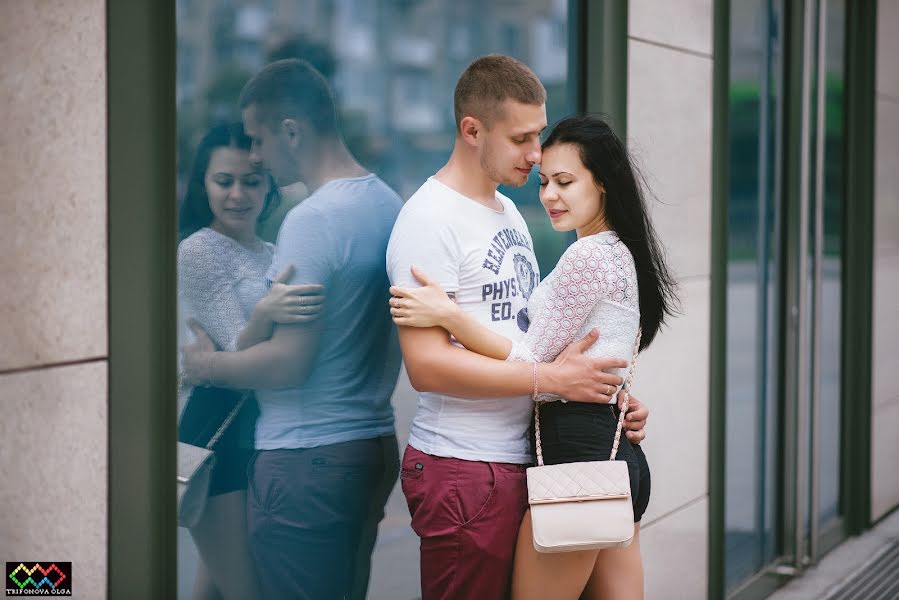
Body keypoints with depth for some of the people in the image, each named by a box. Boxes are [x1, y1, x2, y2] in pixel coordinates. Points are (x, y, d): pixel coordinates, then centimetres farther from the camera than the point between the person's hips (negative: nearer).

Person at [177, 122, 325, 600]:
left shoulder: (271, 254, 15)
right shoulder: (198, 250, -9)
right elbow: (237, 355, -18)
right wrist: (265, 313, -35)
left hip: (264, 434, 8)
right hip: (221, 437, -8)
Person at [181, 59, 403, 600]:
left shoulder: (313, 220, -18)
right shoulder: (390, 205, 10)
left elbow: (289, 362, -19)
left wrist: (208, 364, -4)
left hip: (309, 459, -9)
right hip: (376, 443, 9)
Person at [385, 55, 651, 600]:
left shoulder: (509, 214, 18)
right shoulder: (430, 219, -12)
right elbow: (427, 365, -20)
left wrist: (613, 397, 6)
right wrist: (552, 378, -20)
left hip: (519, 462, 9)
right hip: (464, 471, -9)